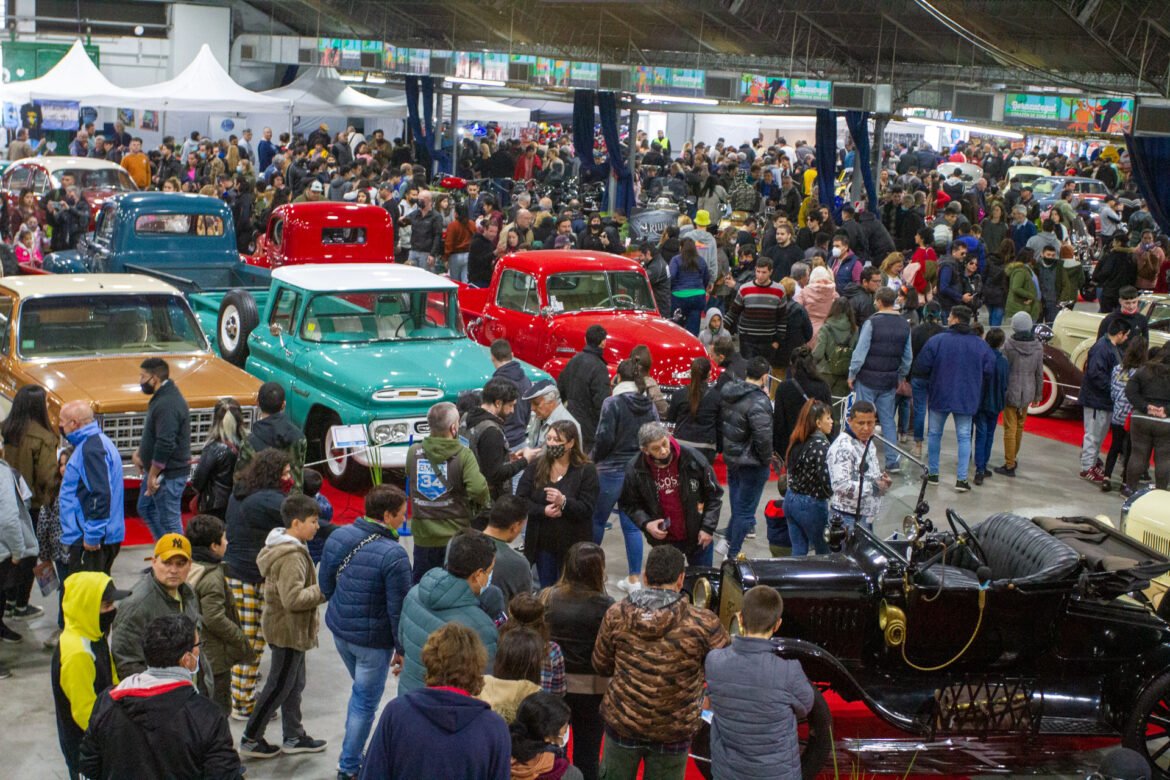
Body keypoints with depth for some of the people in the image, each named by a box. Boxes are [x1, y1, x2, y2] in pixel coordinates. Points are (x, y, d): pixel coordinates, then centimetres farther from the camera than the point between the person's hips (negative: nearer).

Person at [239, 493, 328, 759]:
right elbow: (293, 598, -31)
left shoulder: (280, 546, 8)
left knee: (294, 684, 18)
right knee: (279, 686, 1)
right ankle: (251, 739, 12)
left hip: (288, 628, 10)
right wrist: (325, 591, -21)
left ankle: (294, 737, 29)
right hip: (288, 630, -10)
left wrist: (319, 589, 12)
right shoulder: (292, 557, -26)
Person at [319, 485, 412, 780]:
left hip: (339, 631, 7)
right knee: (366, 702, 10)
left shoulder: (339, 536, -3)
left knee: (361, 691, 28)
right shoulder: (393, 555, -25)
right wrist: (402, 649, -8)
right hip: (373, 640, -7)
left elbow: (326, 586, 8)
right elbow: (398, 609, -20)